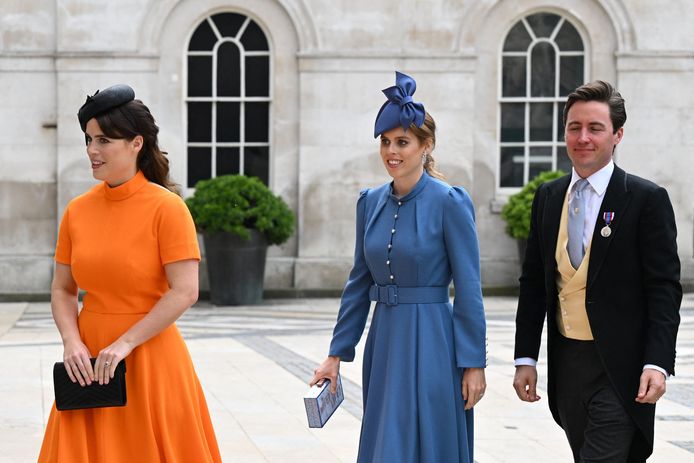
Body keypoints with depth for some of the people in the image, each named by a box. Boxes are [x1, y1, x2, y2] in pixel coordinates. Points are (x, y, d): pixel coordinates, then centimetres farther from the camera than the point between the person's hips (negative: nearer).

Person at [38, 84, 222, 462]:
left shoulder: (166, 207, -9)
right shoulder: (77, 210, 5)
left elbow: (185, 292, -14)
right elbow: (62, 290, 9)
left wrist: (125, 343, -16)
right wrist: (72, 342, -8)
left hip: (150, 360, -4)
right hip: (87, 365, 4)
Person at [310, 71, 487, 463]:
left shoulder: (450, 202, -10)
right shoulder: (370, 202, 8)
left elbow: (469, 288, -10)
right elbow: (359, 283, 13)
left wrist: (474, 364, -12)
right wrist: (337, 354, 11)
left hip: (431, 345, -6)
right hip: (383, 342, 6)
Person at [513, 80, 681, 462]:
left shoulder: (647, 199, -6)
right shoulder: (548, 198, 9)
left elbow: (664, 288, -8)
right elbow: (533, 283, 12)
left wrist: (658, 363, -17)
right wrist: (525, 358, 7)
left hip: (620, 368, -5)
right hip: (565, 363, 5)